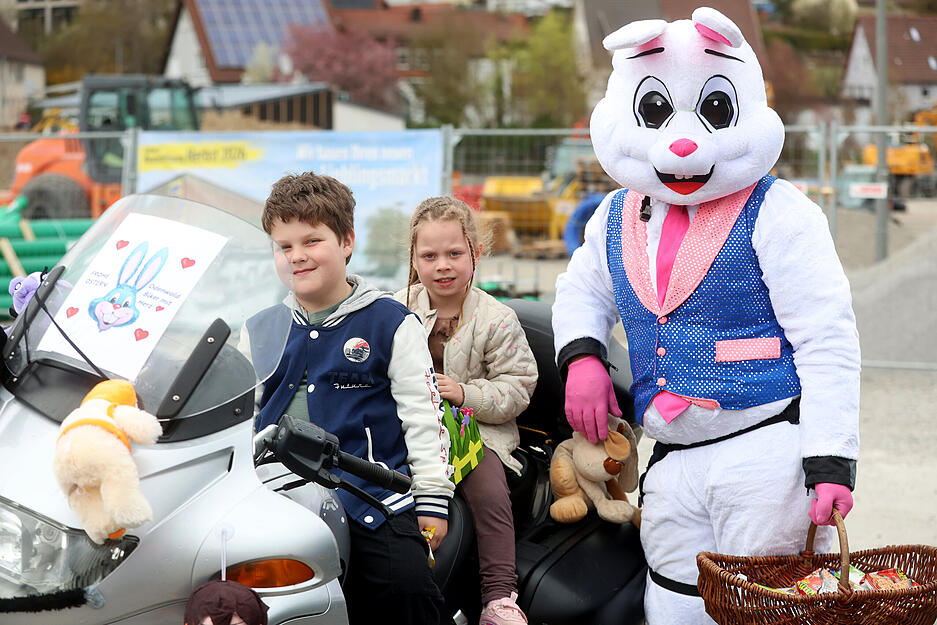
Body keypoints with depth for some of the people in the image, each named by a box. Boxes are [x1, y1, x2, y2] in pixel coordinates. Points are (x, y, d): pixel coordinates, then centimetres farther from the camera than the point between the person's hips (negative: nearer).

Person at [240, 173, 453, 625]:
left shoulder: (390, 322, 4)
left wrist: (431, 499, -2)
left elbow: (422, 413, 3)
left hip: (373, 493, -3)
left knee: (408, 585, -22)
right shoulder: (259, 330, 16)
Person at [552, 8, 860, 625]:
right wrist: (582, 356, 8)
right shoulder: (616, 218, 11)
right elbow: (582, 290, 31)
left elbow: (827, 342, -10)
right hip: (673, 460, 6)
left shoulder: (777, 214, -7)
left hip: (770, 453, -6)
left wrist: (831, 463, -17)